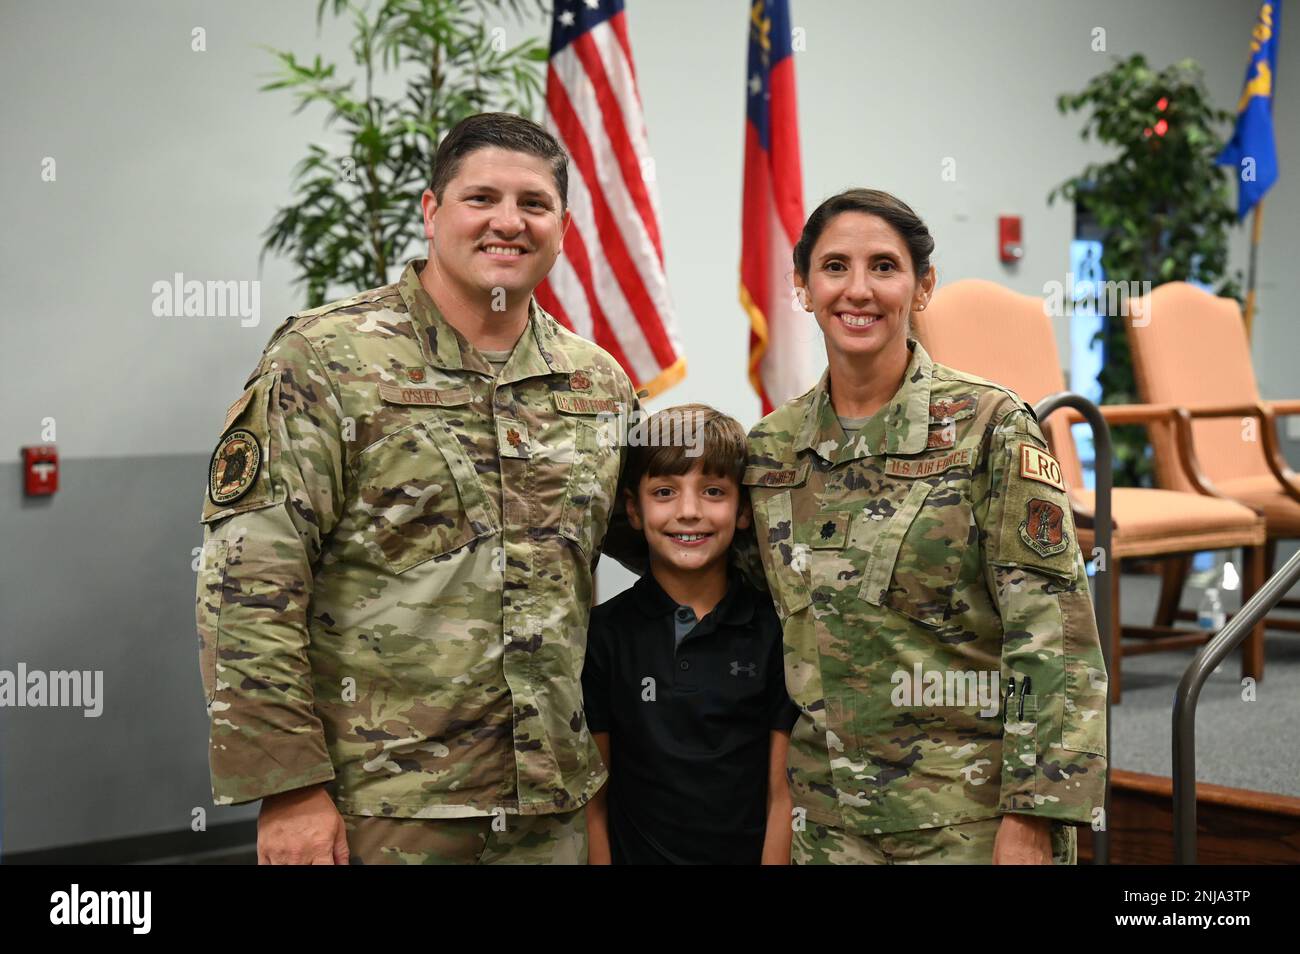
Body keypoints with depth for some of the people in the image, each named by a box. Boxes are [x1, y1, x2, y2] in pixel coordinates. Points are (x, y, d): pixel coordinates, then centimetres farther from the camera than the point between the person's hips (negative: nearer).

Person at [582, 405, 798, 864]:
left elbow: (782, 793, -6)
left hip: (746, 853, 0)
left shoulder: (777, 630, -6)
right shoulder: (603, 633, -4)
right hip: (635, 852, 0)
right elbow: (593, 794, -3)